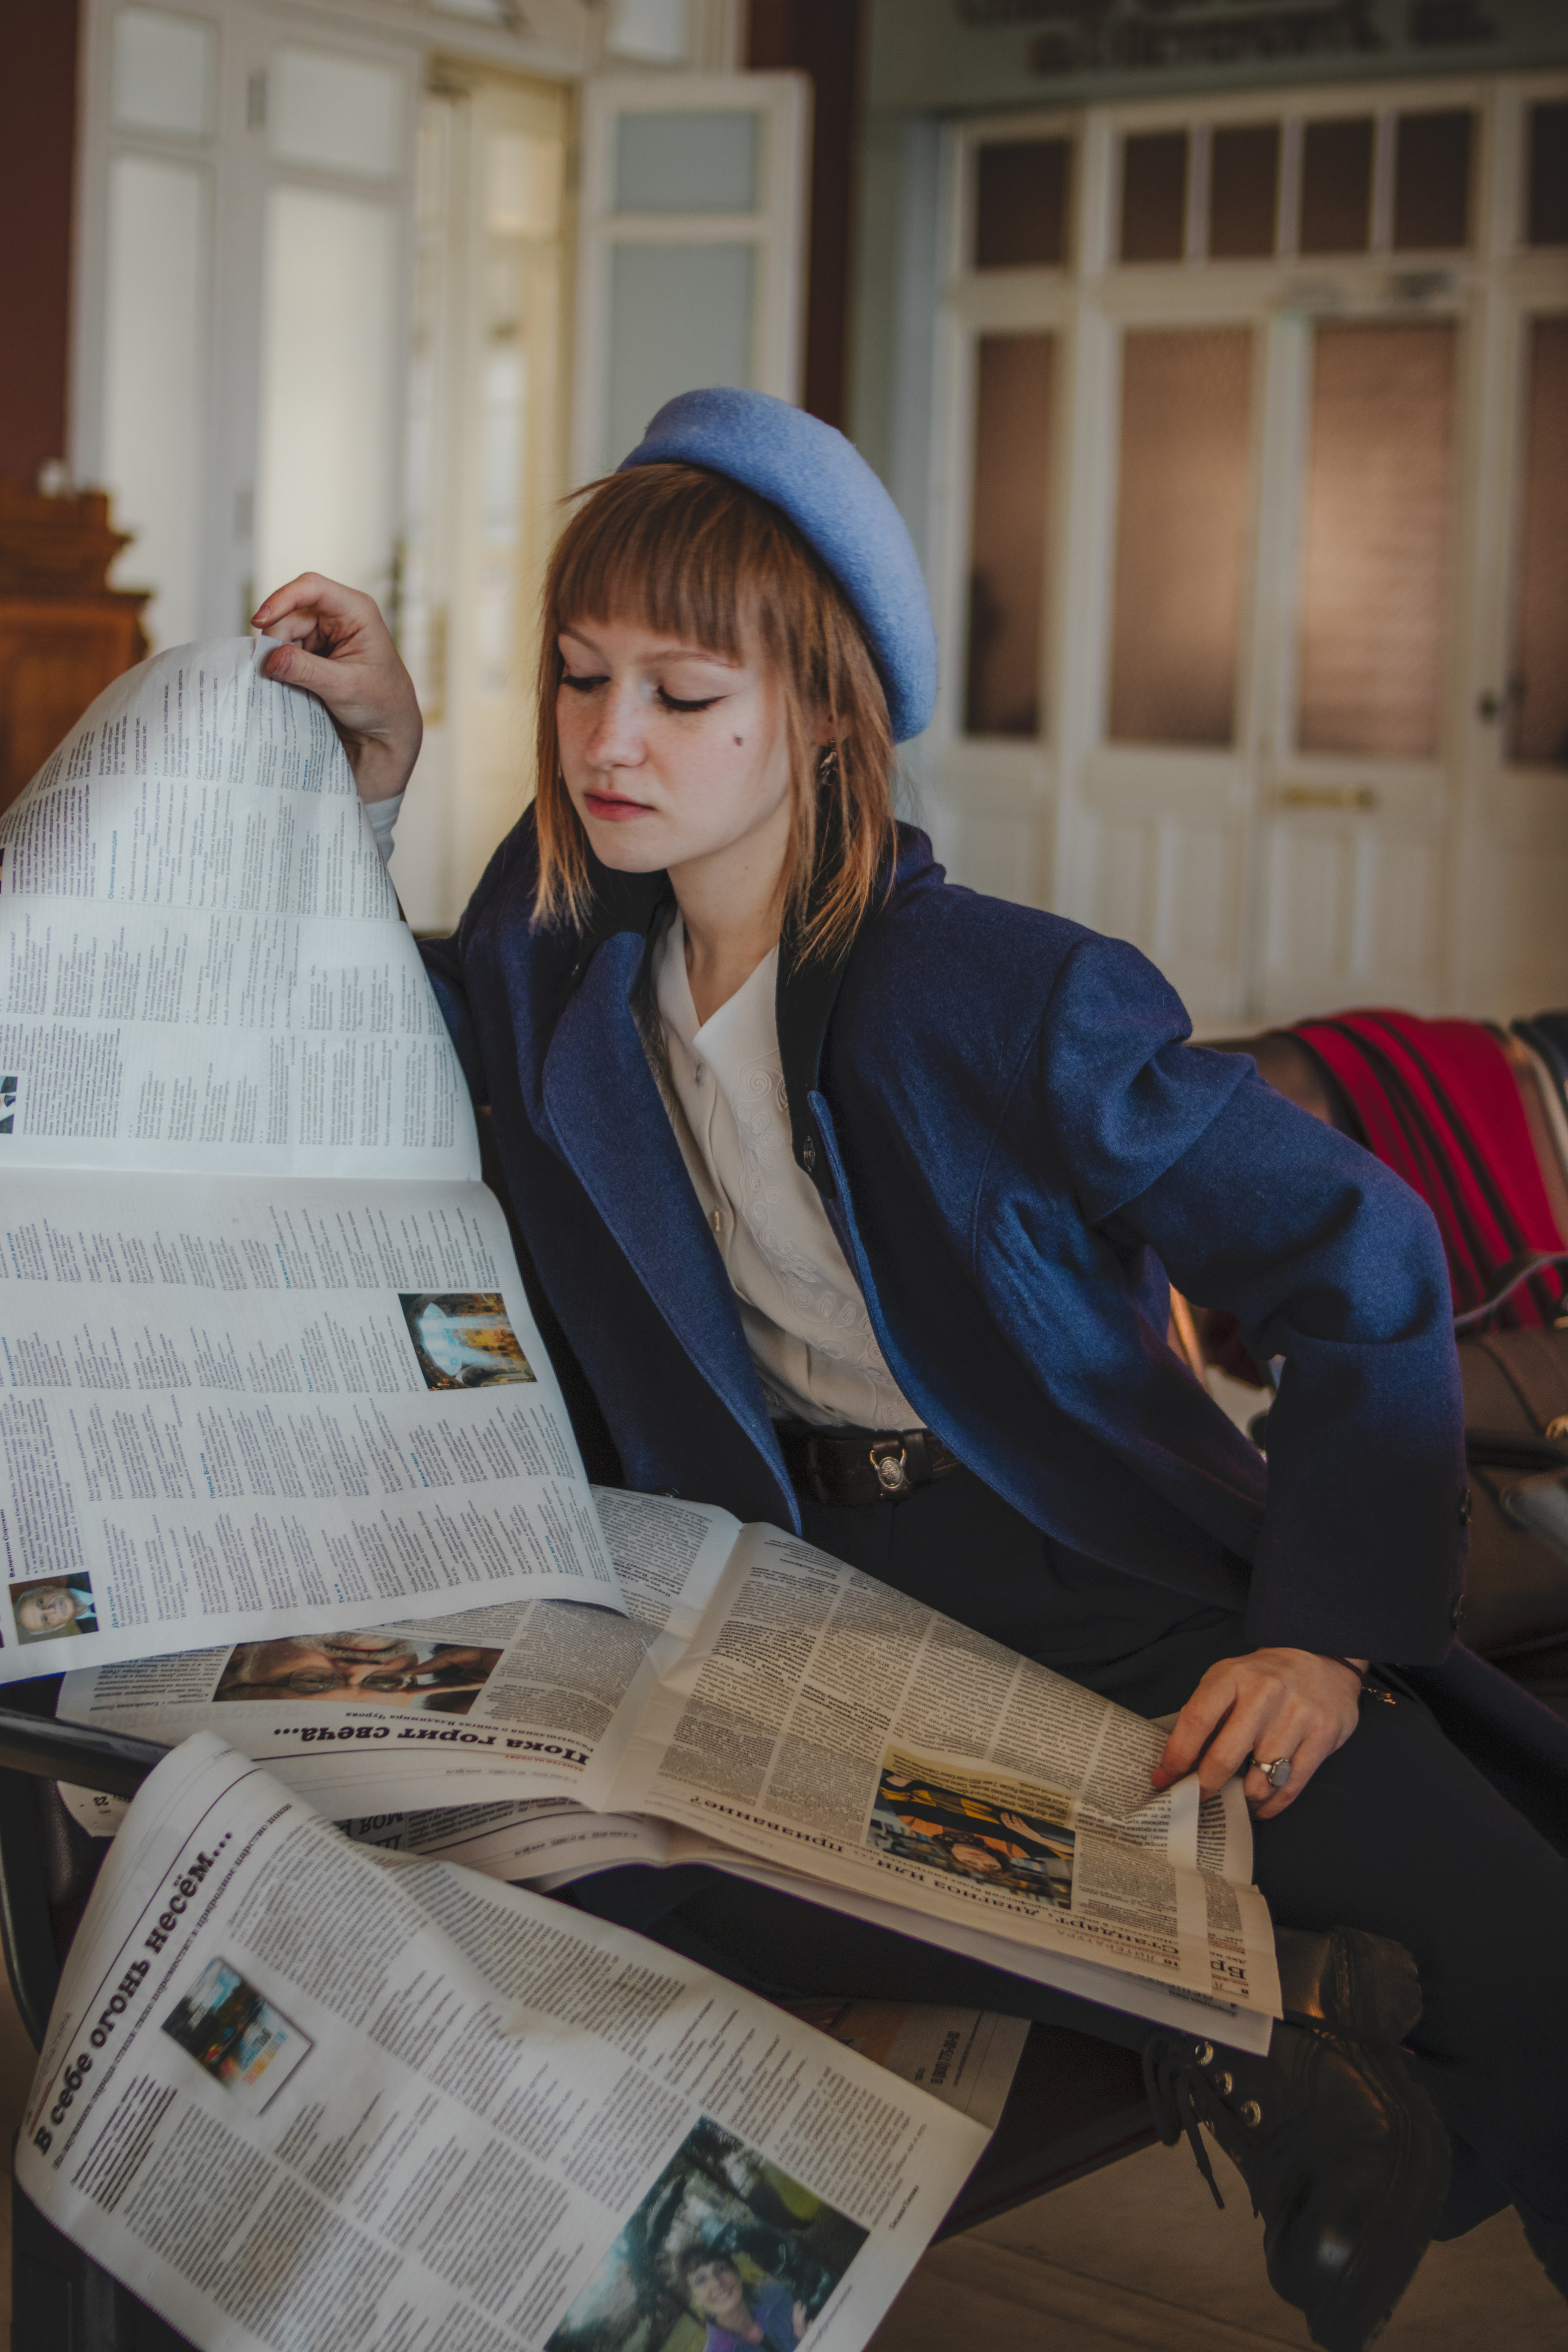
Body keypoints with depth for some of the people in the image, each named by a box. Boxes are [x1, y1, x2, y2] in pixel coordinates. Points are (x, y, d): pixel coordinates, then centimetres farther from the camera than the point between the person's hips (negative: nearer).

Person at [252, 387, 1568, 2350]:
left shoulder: (1021, 1000, -14)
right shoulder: (557, 974, 2)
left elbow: (1366, 1279, -10)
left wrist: (1325, 1632, -19)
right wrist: (367, 764, 8)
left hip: (1108, 1557, -4)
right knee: (575, 1839, -29)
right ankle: (1200, 2019, -18)